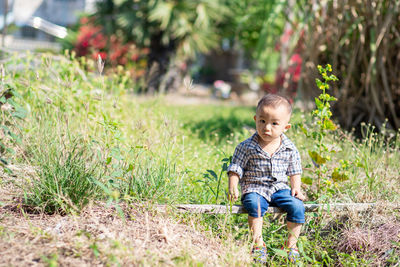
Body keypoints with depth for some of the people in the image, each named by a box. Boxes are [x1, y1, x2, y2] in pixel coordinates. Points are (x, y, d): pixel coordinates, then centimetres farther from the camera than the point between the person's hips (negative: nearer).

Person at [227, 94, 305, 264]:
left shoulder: (289, 149, 3)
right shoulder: (247, 147, -5)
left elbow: (295, 172, 14)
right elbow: (235, 169, -3)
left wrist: (296, 188, -1)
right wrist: (233, 187, -16)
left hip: (279, 188, 3)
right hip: (254, 188, -3)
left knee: (297, 205, -20)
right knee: (254, 204, -34)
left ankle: (291, 244, -7)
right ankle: (258, 243, -26)